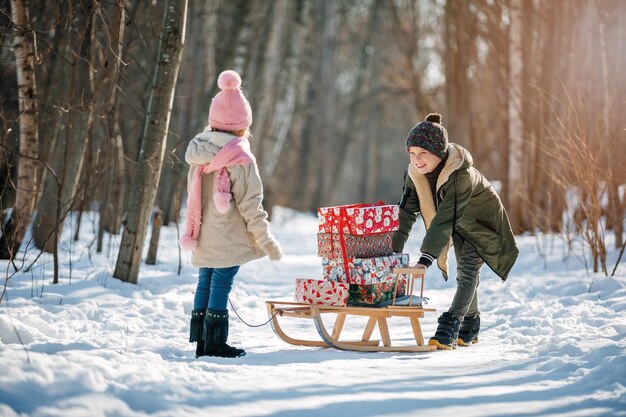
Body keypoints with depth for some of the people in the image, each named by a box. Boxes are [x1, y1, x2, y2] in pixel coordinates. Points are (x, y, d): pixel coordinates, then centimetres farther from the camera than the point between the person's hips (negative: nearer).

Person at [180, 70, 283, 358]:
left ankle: (201, 340, 19)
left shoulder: (198, 154, 6)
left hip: (203, 237, 7)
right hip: (228, 240, -7)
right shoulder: (241, 160, -15)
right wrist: (266, 240, -6)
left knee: (205, 283, 13)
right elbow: (250, 205, -14)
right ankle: (215, 343, 2)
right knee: (221, 284, -2)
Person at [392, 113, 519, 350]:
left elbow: (445, 219, -47)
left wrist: (425, 259, -52)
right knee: (465, 274, 15)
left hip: (481, 222, -6)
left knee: (468, 270, -18)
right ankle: (470, 326, 29)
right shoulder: (414, 173, -21)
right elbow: (406, 212, -19)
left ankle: (449, 328, -20)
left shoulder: (461, 175, -41)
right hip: (458, 225, 6)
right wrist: (393, 250, -28)